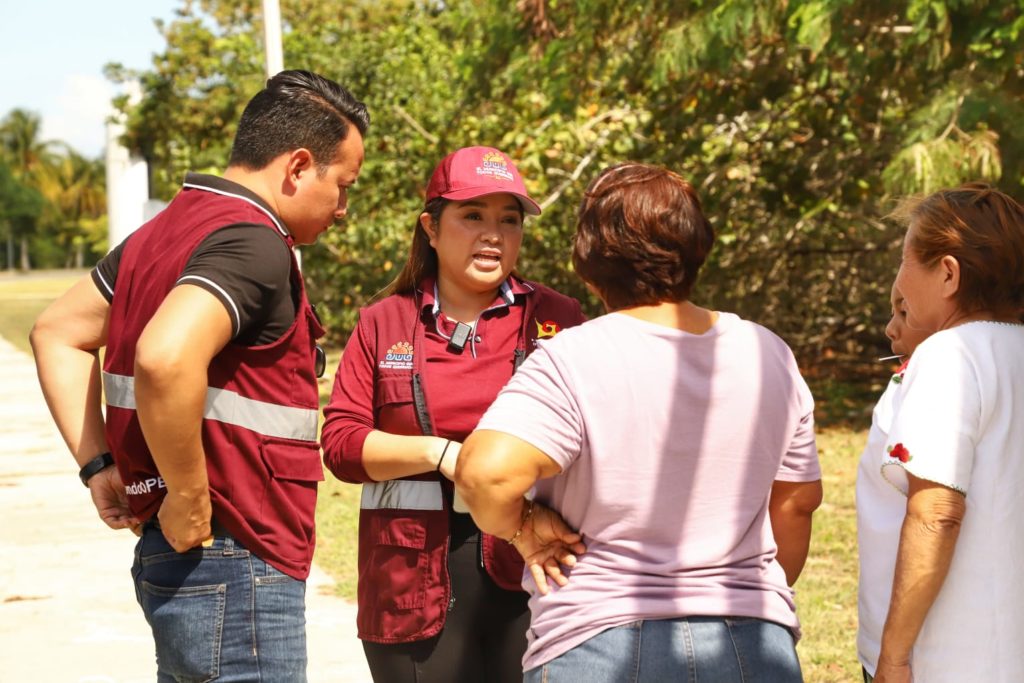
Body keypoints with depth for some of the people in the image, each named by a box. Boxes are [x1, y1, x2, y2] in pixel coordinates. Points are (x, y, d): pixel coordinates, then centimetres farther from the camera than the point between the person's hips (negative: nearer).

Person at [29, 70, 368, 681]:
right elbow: (166, 358, -35)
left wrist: (99, 462, 11)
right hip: (234, 565, -10)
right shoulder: (254, 244, -17)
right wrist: (188, 499, -22)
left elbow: (60, 334, 20)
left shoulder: (169, 228, 12)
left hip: (184, 558, 10)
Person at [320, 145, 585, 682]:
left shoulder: (555, 318, 7)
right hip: (414, 577, 1)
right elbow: (340, 442, 2)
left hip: (527, 572, -1)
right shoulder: (382, 324, 10)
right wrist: (436, 451, -12)